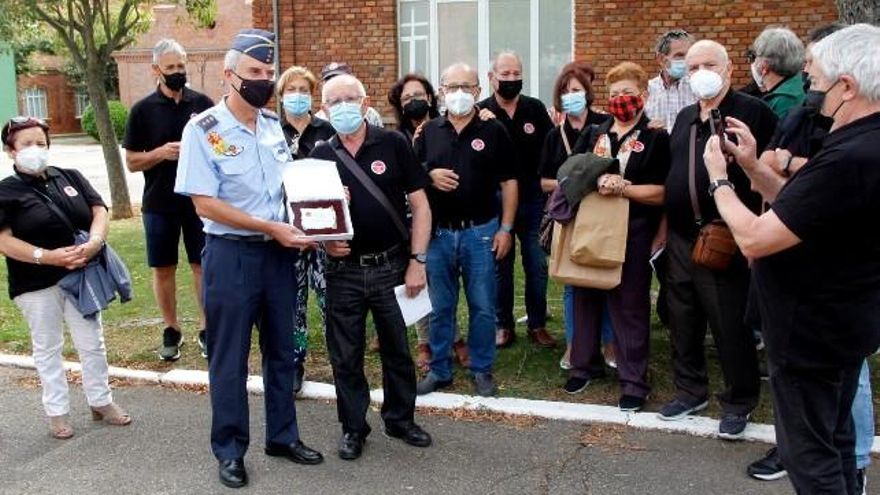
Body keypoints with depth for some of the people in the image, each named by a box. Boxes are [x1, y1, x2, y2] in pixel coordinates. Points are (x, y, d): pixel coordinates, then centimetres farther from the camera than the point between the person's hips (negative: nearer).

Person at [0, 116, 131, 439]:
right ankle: (57, 412, 22)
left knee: (92, 343, 11)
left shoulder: (70, 177, 7)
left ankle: (101, 402, 27)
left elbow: (99, 211, 2)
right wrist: (48, 257, -23)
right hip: (37, 284, -3)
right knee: (48, 349, 10)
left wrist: (95, 242, -18)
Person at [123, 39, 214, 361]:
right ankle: (171, 330, 21)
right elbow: (131, 162, 1)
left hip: (200, 199, 0)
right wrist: (161, 153, -17)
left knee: (202, 265, 5)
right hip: (159, 203, 0)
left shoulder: (203, 104, 1)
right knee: (163, 269, 8)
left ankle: (205, 329, 17)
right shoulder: (143, 110, 0)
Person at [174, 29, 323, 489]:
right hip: (231, 255, -6)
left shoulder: (273, 125, 7)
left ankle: (282, 435, 31)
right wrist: (270, 227, -20)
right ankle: (229, 450, 20)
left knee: (280, 350, 15)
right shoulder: (203, 129, -11)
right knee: (230, 359, 6)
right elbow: (205, 204, -17)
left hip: (279, 253, 6)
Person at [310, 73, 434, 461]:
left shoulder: (393, 144, -3)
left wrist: (417, 261, -7)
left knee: (398, 349, 12)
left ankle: (401, 419, 30)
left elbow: (419, 204, -3)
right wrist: (323, 239, -11)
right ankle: (353, 427, 25)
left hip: (392, 265, -1)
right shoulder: (319, 157, 3)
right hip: (343, 270, 2)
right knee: (345, 356, 9)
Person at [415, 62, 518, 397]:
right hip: (438, 232, 2)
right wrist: (430, 176, -9)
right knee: (440, 307, 10)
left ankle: (482, 370, 19)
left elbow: (508, 183, 1)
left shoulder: (493, 131, 0)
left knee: (482, 306, 5)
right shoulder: (429, 132, 7)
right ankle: (439, 370, 23)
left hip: (481, 231, -2)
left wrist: (506, 228, -5)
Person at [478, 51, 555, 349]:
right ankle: (503, 325, 22)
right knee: (500, 266, 9)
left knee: (537, 266, 6)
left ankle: (538, 325, 19)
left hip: (532, 200, 2)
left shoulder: (536, 109, 1)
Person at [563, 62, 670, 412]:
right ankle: (585, 364, 28)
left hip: (632, 235, -4)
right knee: (586, 297, 11)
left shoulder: (657, 139, -2)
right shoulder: (595, 135, 13)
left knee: (630, 306, 2)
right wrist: (593, 182, -5)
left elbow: (662, 193, -10)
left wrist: (622, 188, -19)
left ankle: (634, 382, 11)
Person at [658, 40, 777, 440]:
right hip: (681, 238, 7)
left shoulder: (752, 112, -7)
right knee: (683, 319, 15)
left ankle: (738, 403, 19)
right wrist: (667, 225, 16)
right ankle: (690, 390, 31)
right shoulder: (685, 118, 15)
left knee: (731, 325, 2)